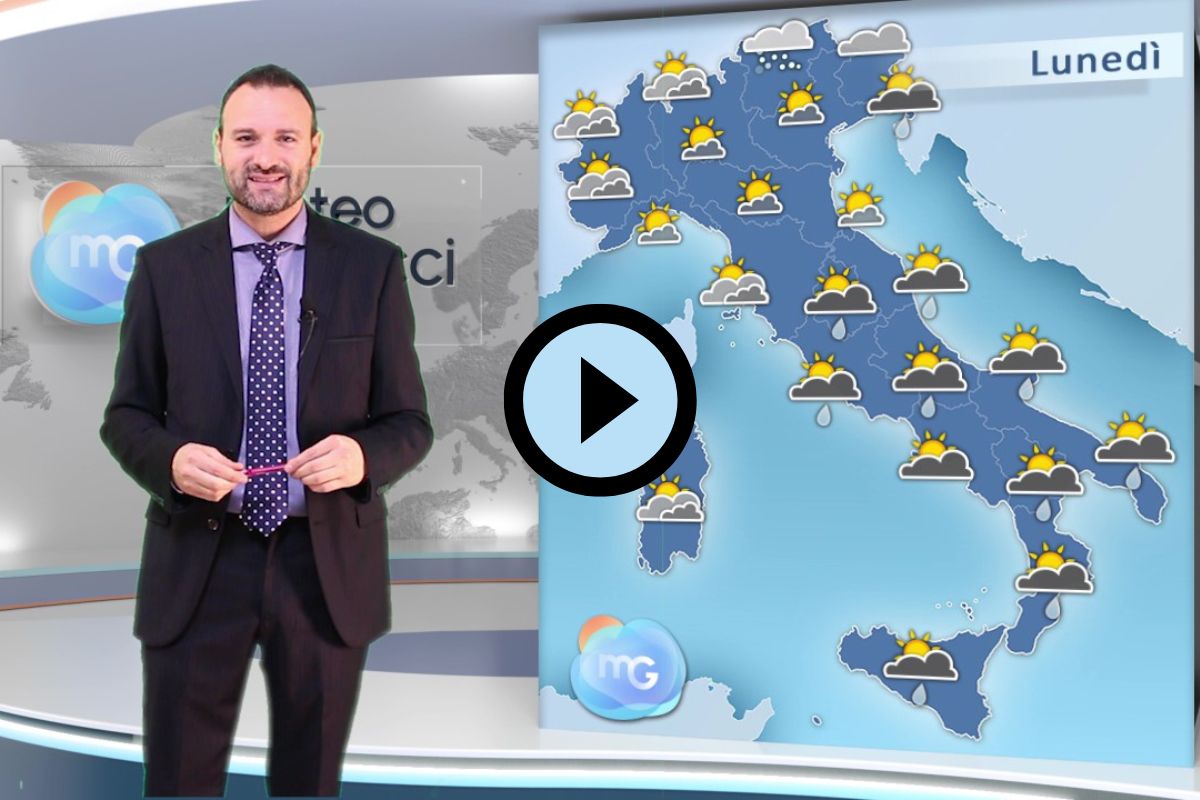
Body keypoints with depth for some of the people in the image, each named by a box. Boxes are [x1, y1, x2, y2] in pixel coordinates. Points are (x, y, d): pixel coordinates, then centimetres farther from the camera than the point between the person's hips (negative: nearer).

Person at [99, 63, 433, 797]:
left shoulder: (374, 266, -1)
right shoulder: (163, 266, 1)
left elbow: (410, 422, 1)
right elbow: (125, 417, 5)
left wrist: (362, 455, -21)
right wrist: (172, 459, -17)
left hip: (328, 566, 0)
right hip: (197, 563, 0)